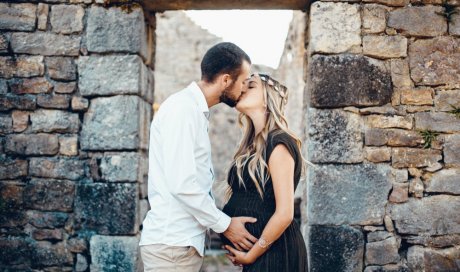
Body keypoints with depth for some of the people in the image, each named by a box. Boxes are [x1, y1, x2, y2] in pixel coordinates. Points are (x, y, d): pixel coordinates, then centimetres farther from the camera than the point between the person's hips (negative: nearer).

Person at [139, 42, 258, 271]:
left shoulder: (196, 111, 15)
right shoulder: (182, 108, -15)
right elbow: (181, 184, -22)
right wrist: (224, 225, -11)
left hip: (184, 241, 9)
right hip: (171, 244, -9)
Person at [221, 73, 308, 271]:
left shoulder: (278, 144, -14)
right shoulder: (253, 145, 11)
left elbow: (284, 214, -19)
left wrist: (251, 255, -11)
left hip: (275, 252, -8)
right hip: (259, 252, 8)